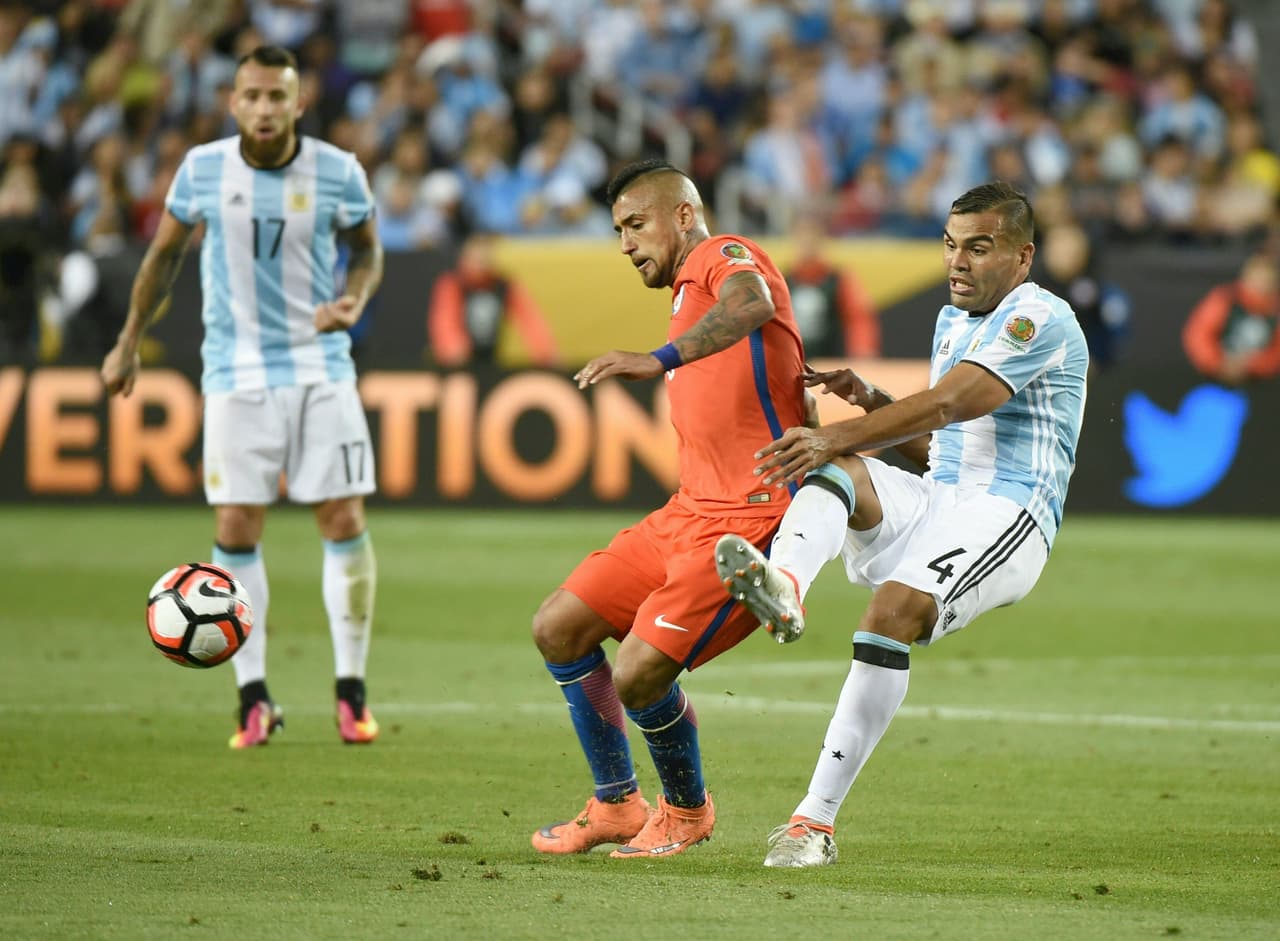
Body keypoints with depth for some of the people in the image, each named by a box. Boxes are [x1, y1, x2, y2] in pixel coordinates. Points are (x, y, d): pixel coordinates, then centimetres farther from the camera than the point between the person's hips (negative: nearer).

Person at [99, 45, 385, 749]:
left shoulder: (338, 172, -5)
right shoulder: (203, 169, -4)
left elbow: (367, 247, 11)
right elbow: (165, 251, 11)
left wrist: (354, 300, -10)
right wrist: (129, 341, 14)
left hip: (320, 368, 0)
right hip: (236, 372, 0)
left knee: (344, 523, -4)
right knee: (235, 532, -5)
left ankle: (351, 691, 8)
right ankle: (254, 698, 5)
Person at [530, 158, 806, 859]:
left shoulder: (724, 255, -6)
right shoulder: (687, 296, 24)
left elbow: (752, 305, -33)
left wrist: (659, 360, -45)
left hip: (750, 521, -10)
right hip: (688, 511, 10)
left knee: (638, 674, -17)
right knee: (558, 628, 6)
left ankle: (687, 809, 11)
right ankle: (617, 804, 20)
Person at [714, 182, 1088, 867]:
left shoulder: (1040, 320, -8)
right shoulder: (952, 322, 22)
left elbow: (943, 406, -21)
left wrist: (837, 437, -30)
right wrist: (868, 400, 9)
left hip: (1006, 518, -8)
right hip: (932, 503, 8)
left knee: (895, 611, -31)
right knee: (838, 470, -21)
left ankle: (817, 819, -32)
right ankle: (781, 586, -53)